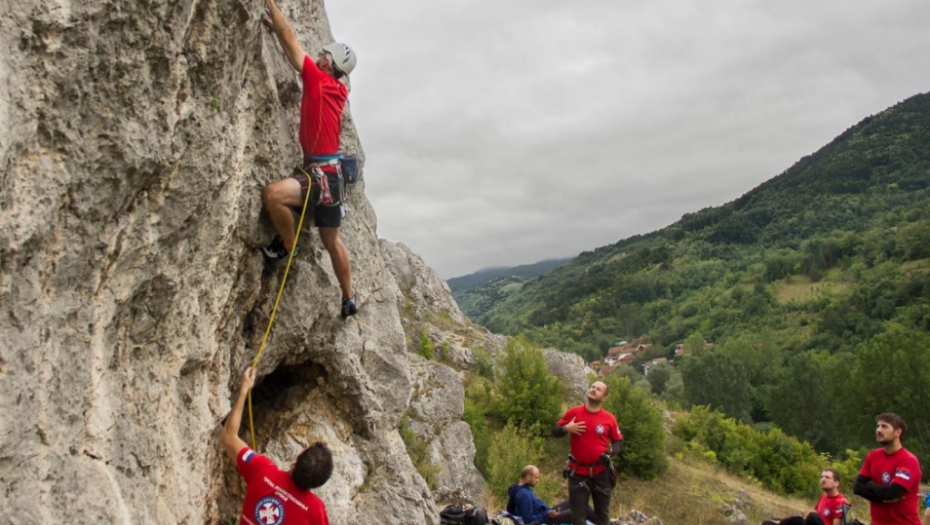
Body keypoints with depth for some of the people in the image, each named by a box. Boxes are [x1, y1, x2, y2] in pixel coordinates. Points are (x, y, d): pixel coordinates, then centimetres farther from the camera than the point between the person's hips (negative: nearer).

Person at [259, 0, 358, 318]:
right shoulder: (335, 88, 12)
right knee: (331, 239, 16)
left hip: (323, 173, -10)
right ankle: (349, 299, 25)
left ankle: (288, 246, -6)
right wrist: (275, 27, 25)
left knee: (272, 194, -28)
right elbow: (294, 51, 24)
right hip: (325, 172, 10)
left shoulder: (320, 81, -10)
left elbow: (291, 40, -6)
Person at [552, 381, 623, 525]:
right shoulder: (573, 412, -3)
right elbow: (555, 431, 4)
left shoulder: (609, 418, -3)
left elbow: (618, 441, 8)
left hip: (601, 472, 0)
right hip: (578, 472, 0)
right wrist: (566, 428, -17)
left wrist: (611, 452, -13)